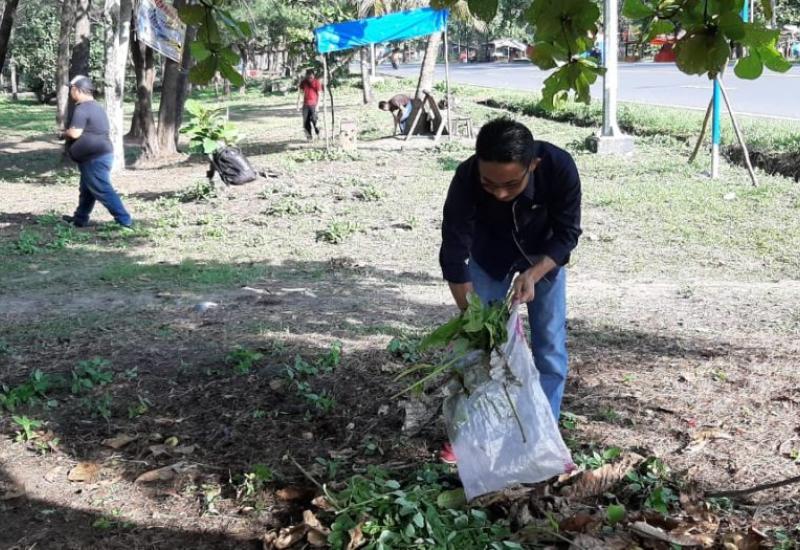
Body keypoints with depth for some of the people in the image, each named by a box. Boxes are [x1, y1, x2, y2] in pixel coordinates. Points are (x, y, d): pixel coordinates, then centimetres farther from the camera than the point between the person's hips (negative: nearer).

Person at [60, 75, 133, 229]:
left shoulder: (82, 108, -17)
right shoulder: (95, 106, 16)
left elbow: (75, 133, -23)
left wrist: (63, 133, -3)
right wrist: (68, 133, 17)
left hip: (95, 158, -10)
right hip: (99, 155, 10)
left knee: (103, 190, -7)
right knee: (87, 190, 19)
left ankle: (125, 221, -8)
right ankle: (80, 219, 30)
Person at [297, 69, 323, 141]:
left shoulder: (317, 82, -7)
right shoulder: (303, 82, 4)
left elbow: (319, 94, -8)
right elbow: (301, 93, 8)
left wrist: (317, 105, -15)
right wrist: (298, 104, 4)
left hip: (313, 104, -4)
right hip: (305, 104, 4)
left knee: (314, 120, -12)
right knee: (306, 121, 0)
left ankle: (318, 134, 9)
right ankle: (309, 136, 9)